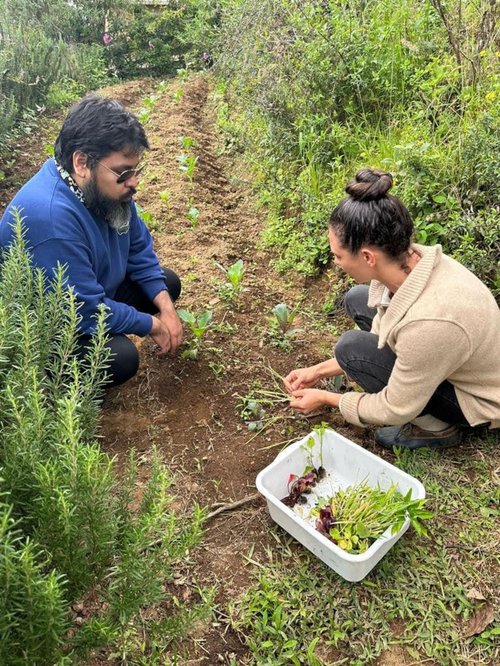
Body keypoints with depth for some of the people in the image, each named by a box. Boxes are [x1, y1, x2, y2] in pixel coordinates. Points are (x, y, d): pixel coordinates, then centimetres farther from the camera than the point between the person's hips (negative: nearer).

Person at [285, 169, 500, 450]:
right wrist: (319, 371, 1)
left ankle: (436, 426, -1)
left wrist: (325, 398, -10)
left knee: (352, 347, -20)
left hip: (477, 399, -7)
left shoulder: (428, 321, -41)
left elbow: (397, 410, -24)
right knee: (357, 300, 1)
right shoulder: (409, 258, -18)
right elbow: (382, 335, 0)